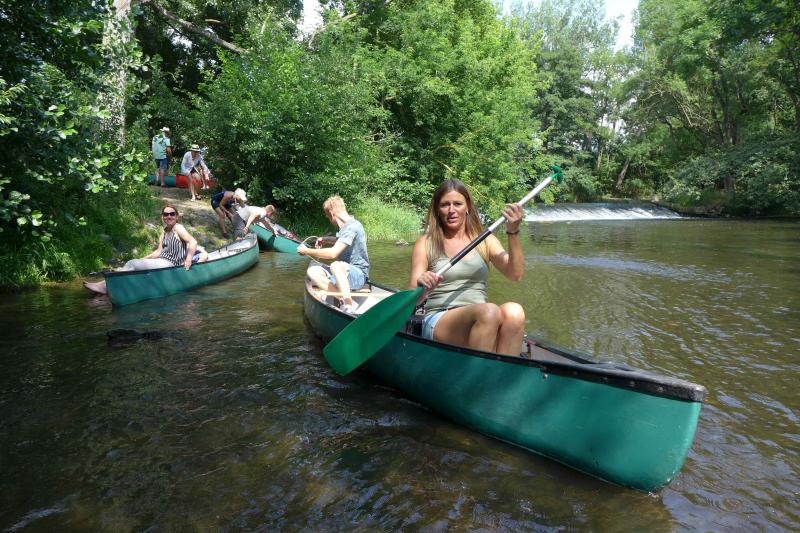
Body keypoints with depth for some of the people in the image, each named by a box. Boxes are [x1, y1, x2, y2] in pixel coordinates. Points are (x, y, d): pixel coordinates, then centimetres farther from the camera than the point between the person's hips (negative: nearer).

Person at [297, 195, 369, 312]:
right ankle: (343, 299, -18)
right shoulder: (347, 226, 14)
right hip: (344, 272, 10)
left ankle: (349, 306, -33)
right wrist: (326, 240, 32)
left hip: (359, 275, -10)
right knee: (312, 271, -8)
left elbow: (333, 253, -28)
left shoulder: (351, 227, -17)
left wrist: (306, 251, -18)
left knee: (336, 265, -39)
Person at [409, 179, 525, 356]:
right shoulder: (425, 243, 8)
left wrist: (513, 233, -11)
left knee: (514, 311, -30)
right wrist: (422, 287, -23)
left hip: (480, 322, 3)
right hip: (438, 323, -3)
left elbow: (515, 274, 0)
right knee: (489, 311, -33)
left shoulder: (485, 240, 16)